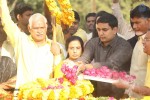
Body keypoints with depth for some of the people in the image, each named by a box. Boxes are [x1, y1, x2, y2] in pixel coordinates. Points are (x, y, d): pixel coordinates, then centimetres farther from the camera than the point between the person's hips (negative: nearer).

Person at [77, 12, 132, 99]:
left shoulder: (124, 46, -10)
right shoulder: (93, 43, 6)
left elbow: (111, 65, -23)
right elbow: (84, 59, -9)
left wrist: (87, 66, -35)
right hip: (96, 91, 4)